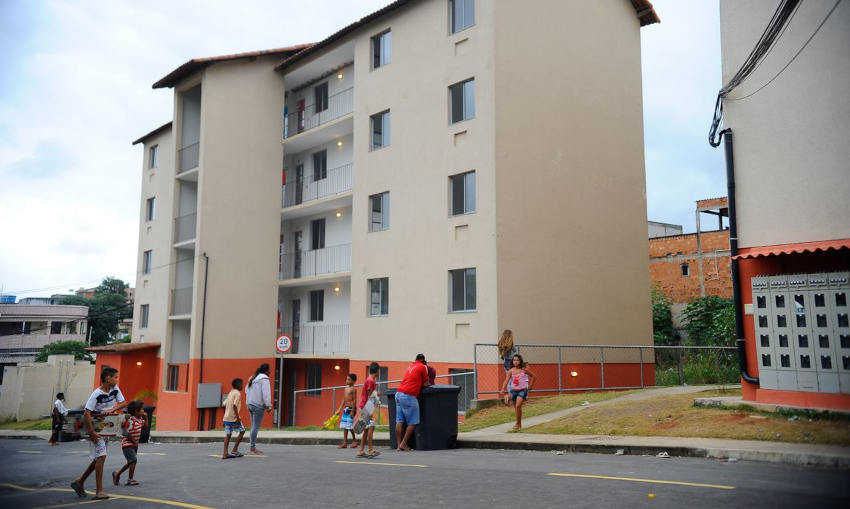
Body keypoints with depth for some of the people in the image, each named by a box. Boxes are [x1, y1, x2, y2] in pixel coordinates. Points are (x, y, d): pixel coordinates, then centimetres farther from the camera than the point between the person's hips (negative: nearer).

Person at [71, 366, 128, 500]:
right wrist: (91, 432, -25)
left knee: (98, 458, 14)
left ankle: (80, 482, 30)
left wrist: (112, 409, -16)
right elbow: (87, 413, -23)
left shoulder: (115, 389, 1)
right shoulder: (96, 394, -20)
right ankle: (99, 491, -9)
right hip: (96, 429, -8)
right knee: (101, 456, -13)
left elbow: (124, 403, 3)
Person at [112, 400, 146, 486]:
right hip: (127, 444, -9)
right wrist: (134, 442, -13)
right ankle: (130, 480, -6)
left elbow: (144, 425, 22)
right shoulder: (131, 421, -24)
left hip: (134, 444, 9)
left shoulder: (140, 419, 4)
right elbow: (128, 434, -24)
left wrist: (145, 417, 6)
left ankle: (117, 474, 33)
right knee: (133, 460, -14)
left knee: (131, 462, 15)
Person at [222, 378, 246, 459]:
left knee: (228, 434, 7)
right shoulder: (237, 393, -9)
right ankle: (234, 450, 3)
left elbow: (225, 404, 17)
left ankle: (225, 453, 1)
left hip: (226, 417, 8)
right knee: (242, 431, 5)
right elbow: (234, 405, -19)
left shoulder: (230, 393, 16)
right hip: (233, 417, -8)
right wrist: (238, 417, -19)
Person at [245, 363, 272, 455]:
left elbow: (247, 391, 22)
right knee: (256, 427, -8)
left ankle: (253, 448, 12)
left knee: (254, 427, 11)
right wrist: (268, 406, -14)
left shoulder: (252, 379, 18)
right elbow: (266, 393, -16)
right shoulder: (264, 379, -9)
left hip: (250, 405, 9)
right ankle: (253, 448, -8)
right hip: (258, 406, -9)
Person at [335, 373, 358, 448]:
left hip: (351, 408, -8)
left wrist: (352, 411, -17)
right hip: (345, 409, 8)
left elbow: (354, 400, -13)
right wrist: (339, 409, 14)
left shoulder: (353, 389, -9)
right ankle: (345, 443, 10)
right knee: (344, 426, 7)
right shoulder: (346, 389, 14)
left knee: (350, 425, -6)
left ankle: (354, 440, 13)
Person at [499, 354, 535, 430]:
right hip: (514, 391, 3)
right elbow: (507, 380, -13)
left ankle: (517, 423, -8)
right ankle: (519, 424, 34)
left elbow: (533, 376, 8)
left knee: (518, 406, -21)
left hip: (523, 390, -3)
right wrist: (503, 389, -27)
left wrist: (530, 386, 4)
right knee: (516, 407, 14)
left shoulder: (524, 369, -6)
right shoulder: (511, 371, -3)